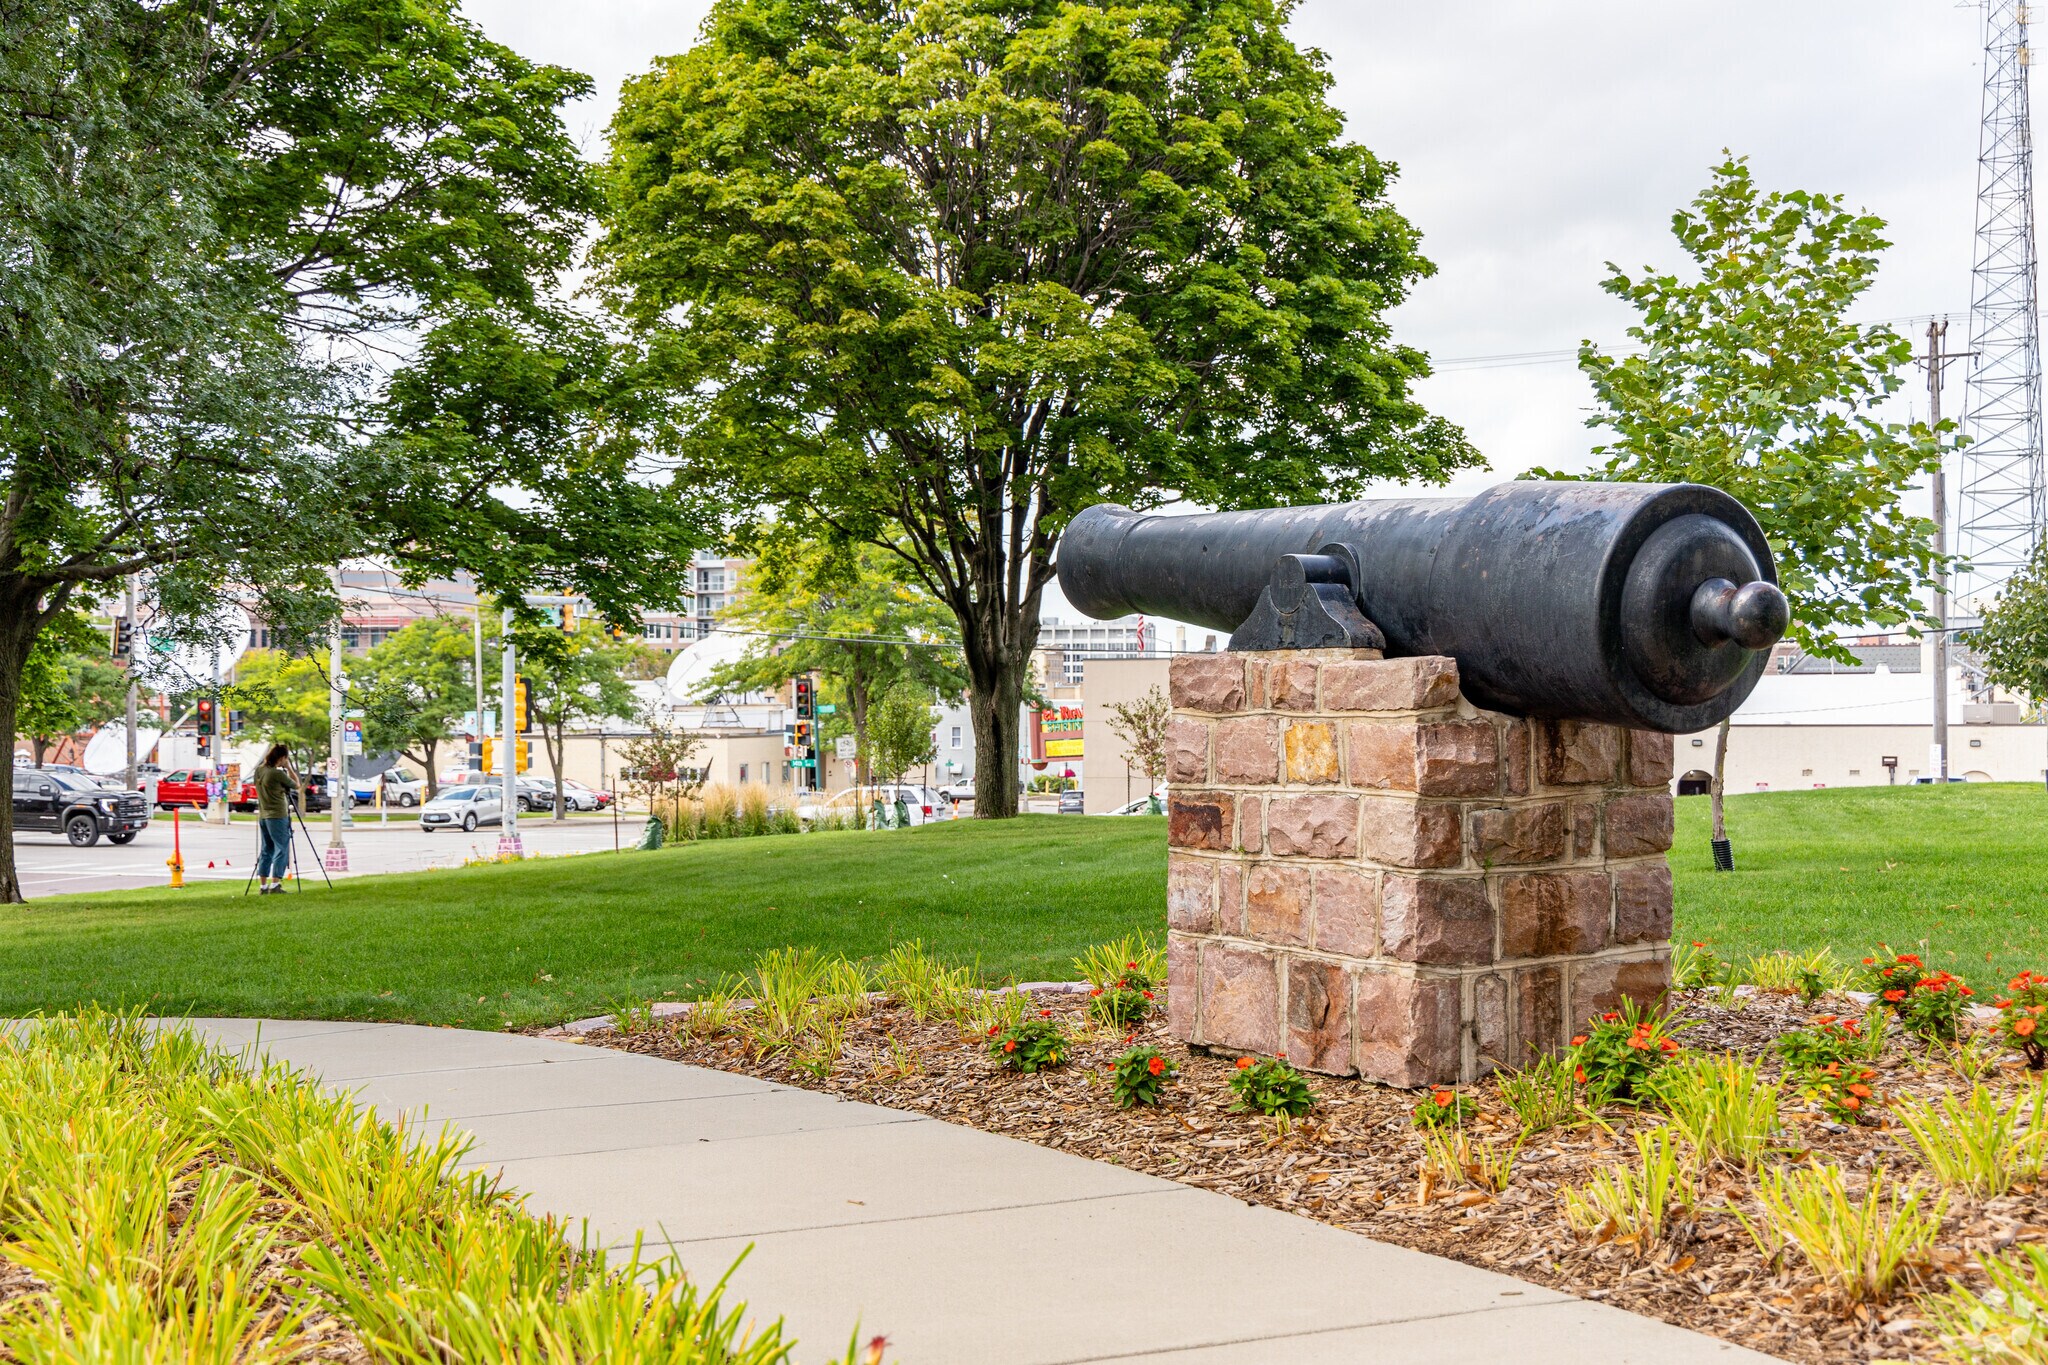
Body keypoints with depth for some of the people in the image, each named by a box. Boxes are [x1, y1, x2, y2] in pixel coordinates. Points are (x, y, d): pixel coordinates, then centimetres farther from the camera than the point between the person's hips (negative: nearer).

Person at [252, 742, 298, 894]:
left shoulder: (259, 770, 7)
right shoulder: (277, 773, -15)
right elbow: (296, 785, -3)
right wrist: (288, 767, 4)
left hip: (262, 816, 8)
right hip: (277, 816, -8)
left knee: (266, 850, 11)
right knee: (281, 849, -4)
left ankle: (264, 886, 10)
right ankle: (275, 885, -11)